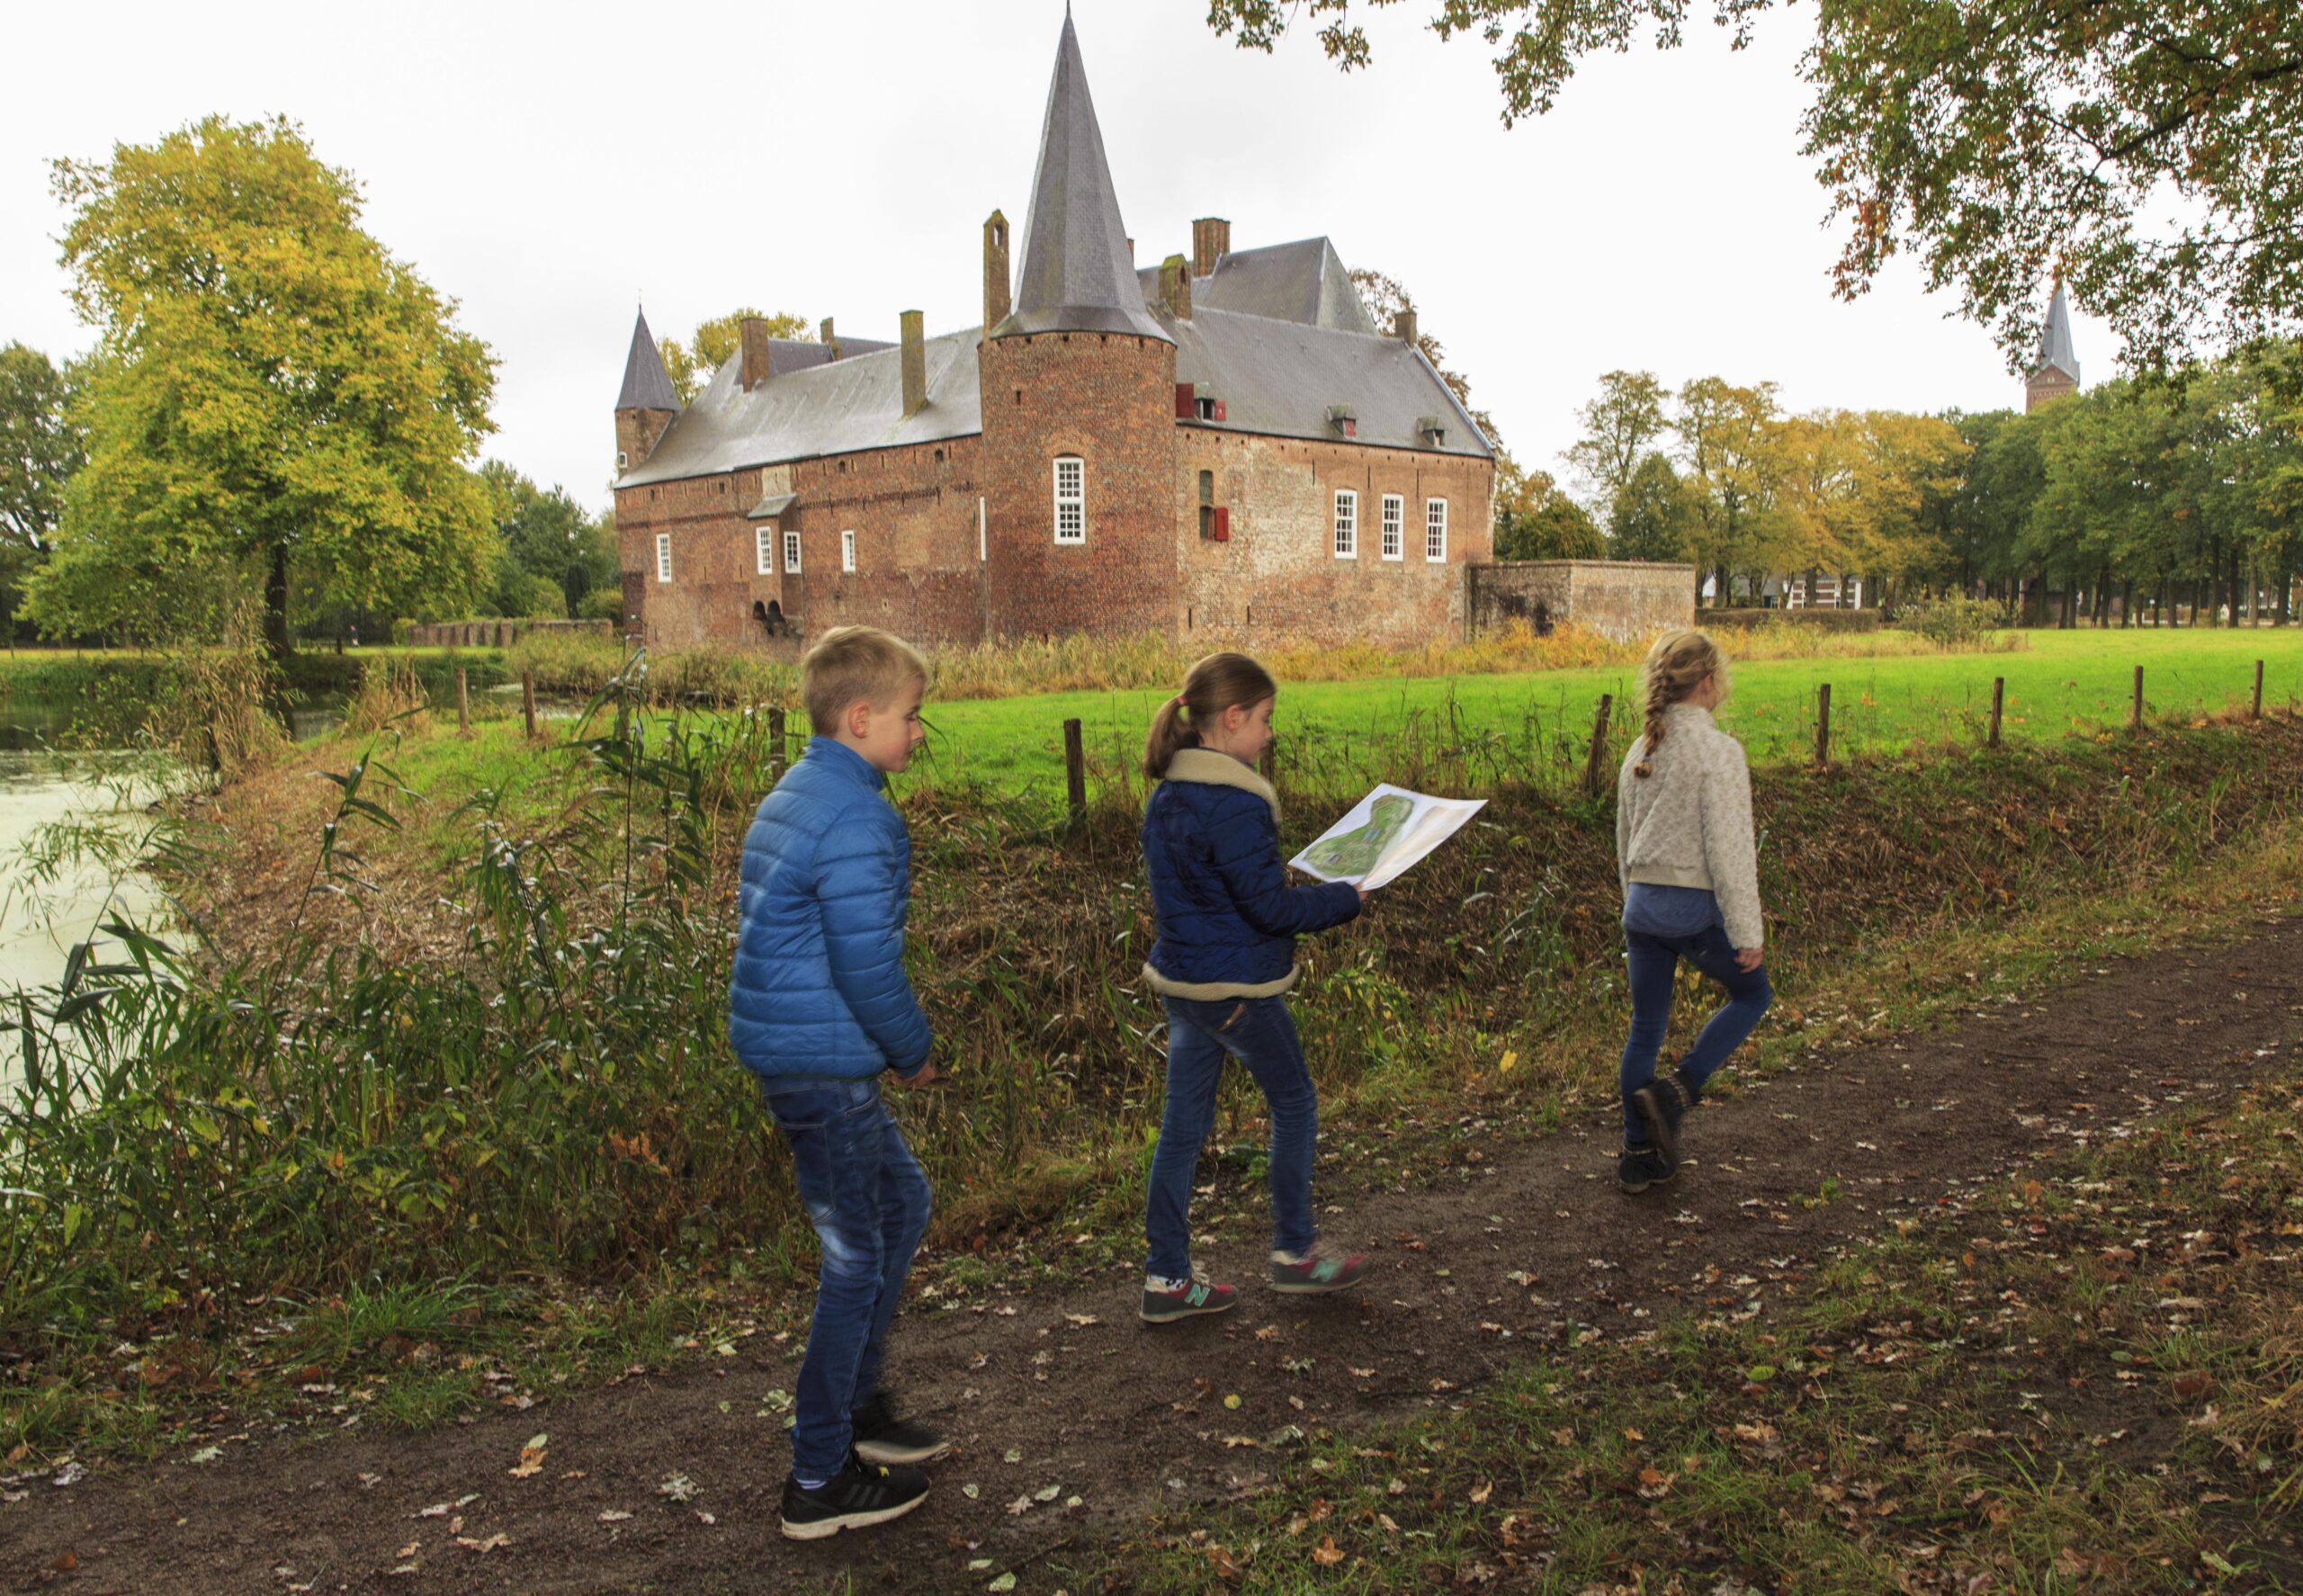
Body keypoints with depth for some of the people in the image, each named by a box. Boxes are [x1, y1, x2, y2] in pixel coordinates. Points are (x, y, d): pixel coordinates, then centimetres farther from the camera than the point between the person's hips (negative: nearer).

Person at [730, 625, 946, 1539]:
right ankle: (819, 1481, 16)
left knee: (901, 1201, 23)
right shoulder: (855, 820, -20)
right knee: (857, 1259, 3)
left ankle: (857, 1405, 34)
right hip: (823, 1064, -10)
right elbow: (868, 967, -24)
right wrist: (914, 1052, -6)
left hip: (785, 1046, 10)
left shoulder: (793, 796, 12)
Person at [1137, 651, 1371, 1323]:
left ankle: (1167, 1277, 19)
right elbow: (1271, 908, -21)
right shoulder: (1233, 806, -23)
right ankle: (1294, 1251, 28)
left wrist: (1284, 881, 13)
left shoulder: (1166, 795, 6)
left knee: (1184, 1123, 13)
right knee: (1294, 1104, 13)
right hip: (1237, 988, -8)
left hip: (1182, 982, 8)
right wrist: (1346, 897, -7)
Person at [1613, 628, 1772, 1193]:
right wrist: (1746, 931, -12)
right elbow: (1728, 847, -16)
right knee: (1752, 993, 19)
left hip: (1642, 905, 6)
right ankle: (1676, 1090, 4)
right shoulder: (1718, 750, -14)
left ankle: (1640, 1155, 18)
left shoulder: (1641, 750, 8)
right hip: (1697, 908, -6)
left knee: (1645, 1028, 13)